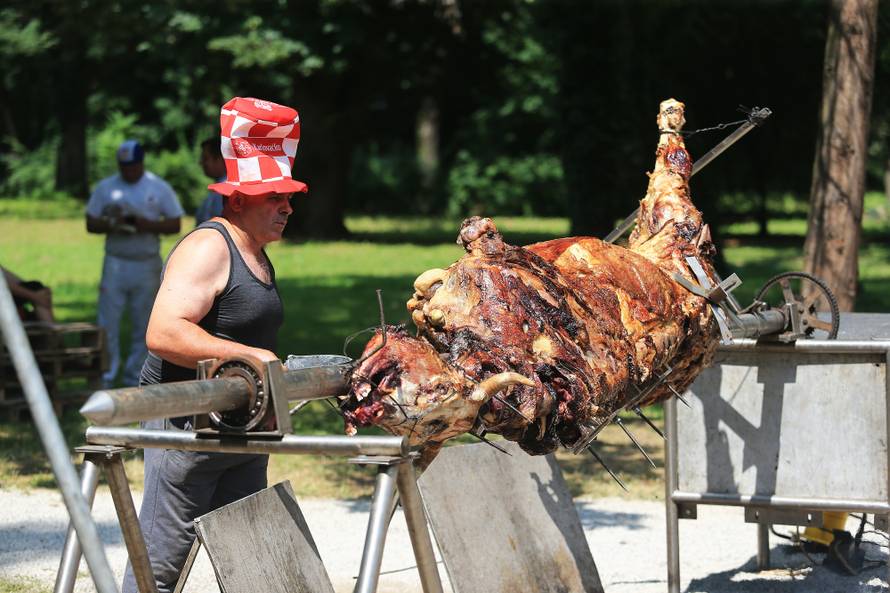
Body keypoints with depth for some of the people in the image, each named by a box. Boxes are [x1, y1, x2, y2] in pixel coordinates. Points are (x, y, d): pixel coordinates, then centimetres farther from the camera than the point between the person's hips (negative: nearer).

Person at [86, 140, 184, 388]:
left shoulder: (159, 188, 3)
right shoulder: (106, 187, 6)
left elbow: (175, 225, 2)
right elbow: (91, 223, 7)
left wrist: (148, 225, -16)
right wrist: (112, 224, -14)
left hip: (147, 265, 0)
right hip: (115, 263, 0)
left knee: (143, 324, 4)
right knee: (108, 321, -5)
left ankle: (134, 377, 13)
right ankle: (107, 376, 1)